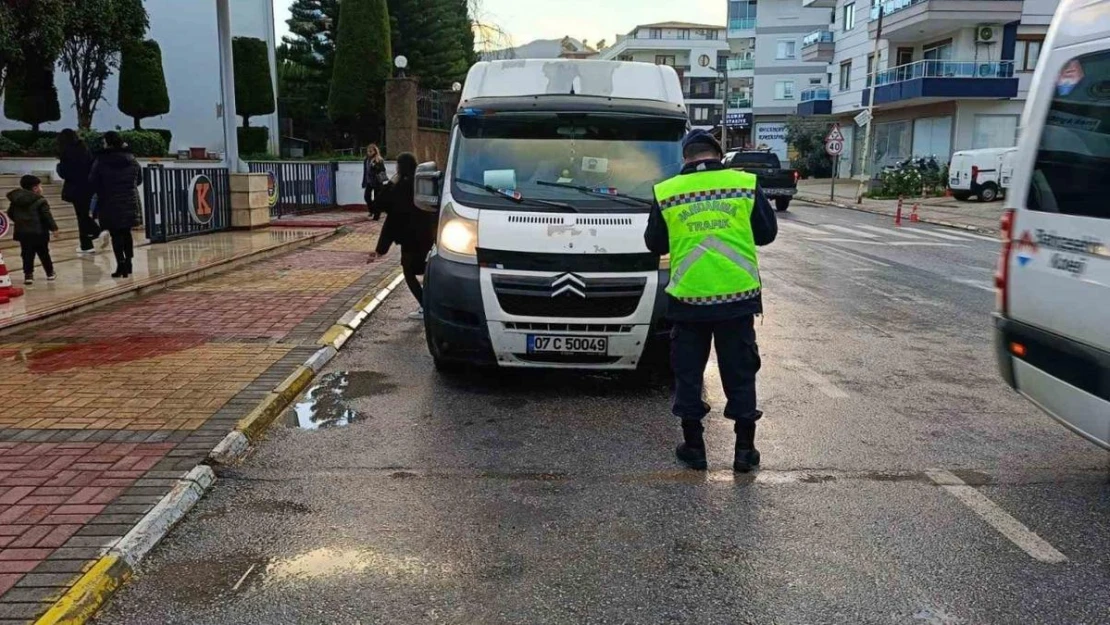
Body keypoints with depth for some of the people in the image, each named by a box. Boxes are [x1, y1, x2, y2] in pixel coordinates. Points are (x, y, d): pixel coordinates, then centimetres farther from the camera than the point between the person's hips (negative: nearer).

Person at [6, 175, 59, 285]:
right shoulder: (40, 201, -11)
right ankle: (50, 273, 20)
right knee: (43, 253, 10)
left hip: (22, 232, 4)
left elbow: (10, 213, 16)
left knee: (27, 254, 5)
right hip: (39, 232, -4)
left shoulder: (16, 199, 7)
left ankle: (28, 275, -2)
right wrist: (54, 228, -7)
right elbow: (47, 216, -14)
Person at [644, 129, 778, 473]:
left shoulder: (665, 193, -3)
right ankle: (745, 449, 18)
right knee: (740, 373, 11)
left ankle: (693, 447, 19)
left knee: (688, 373, 12)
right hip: (737, 296, 0)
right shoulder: (746, 185, -3)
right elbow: (767, 232, 7)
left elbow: (654, 243, 8)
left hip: (688, 299, 0)